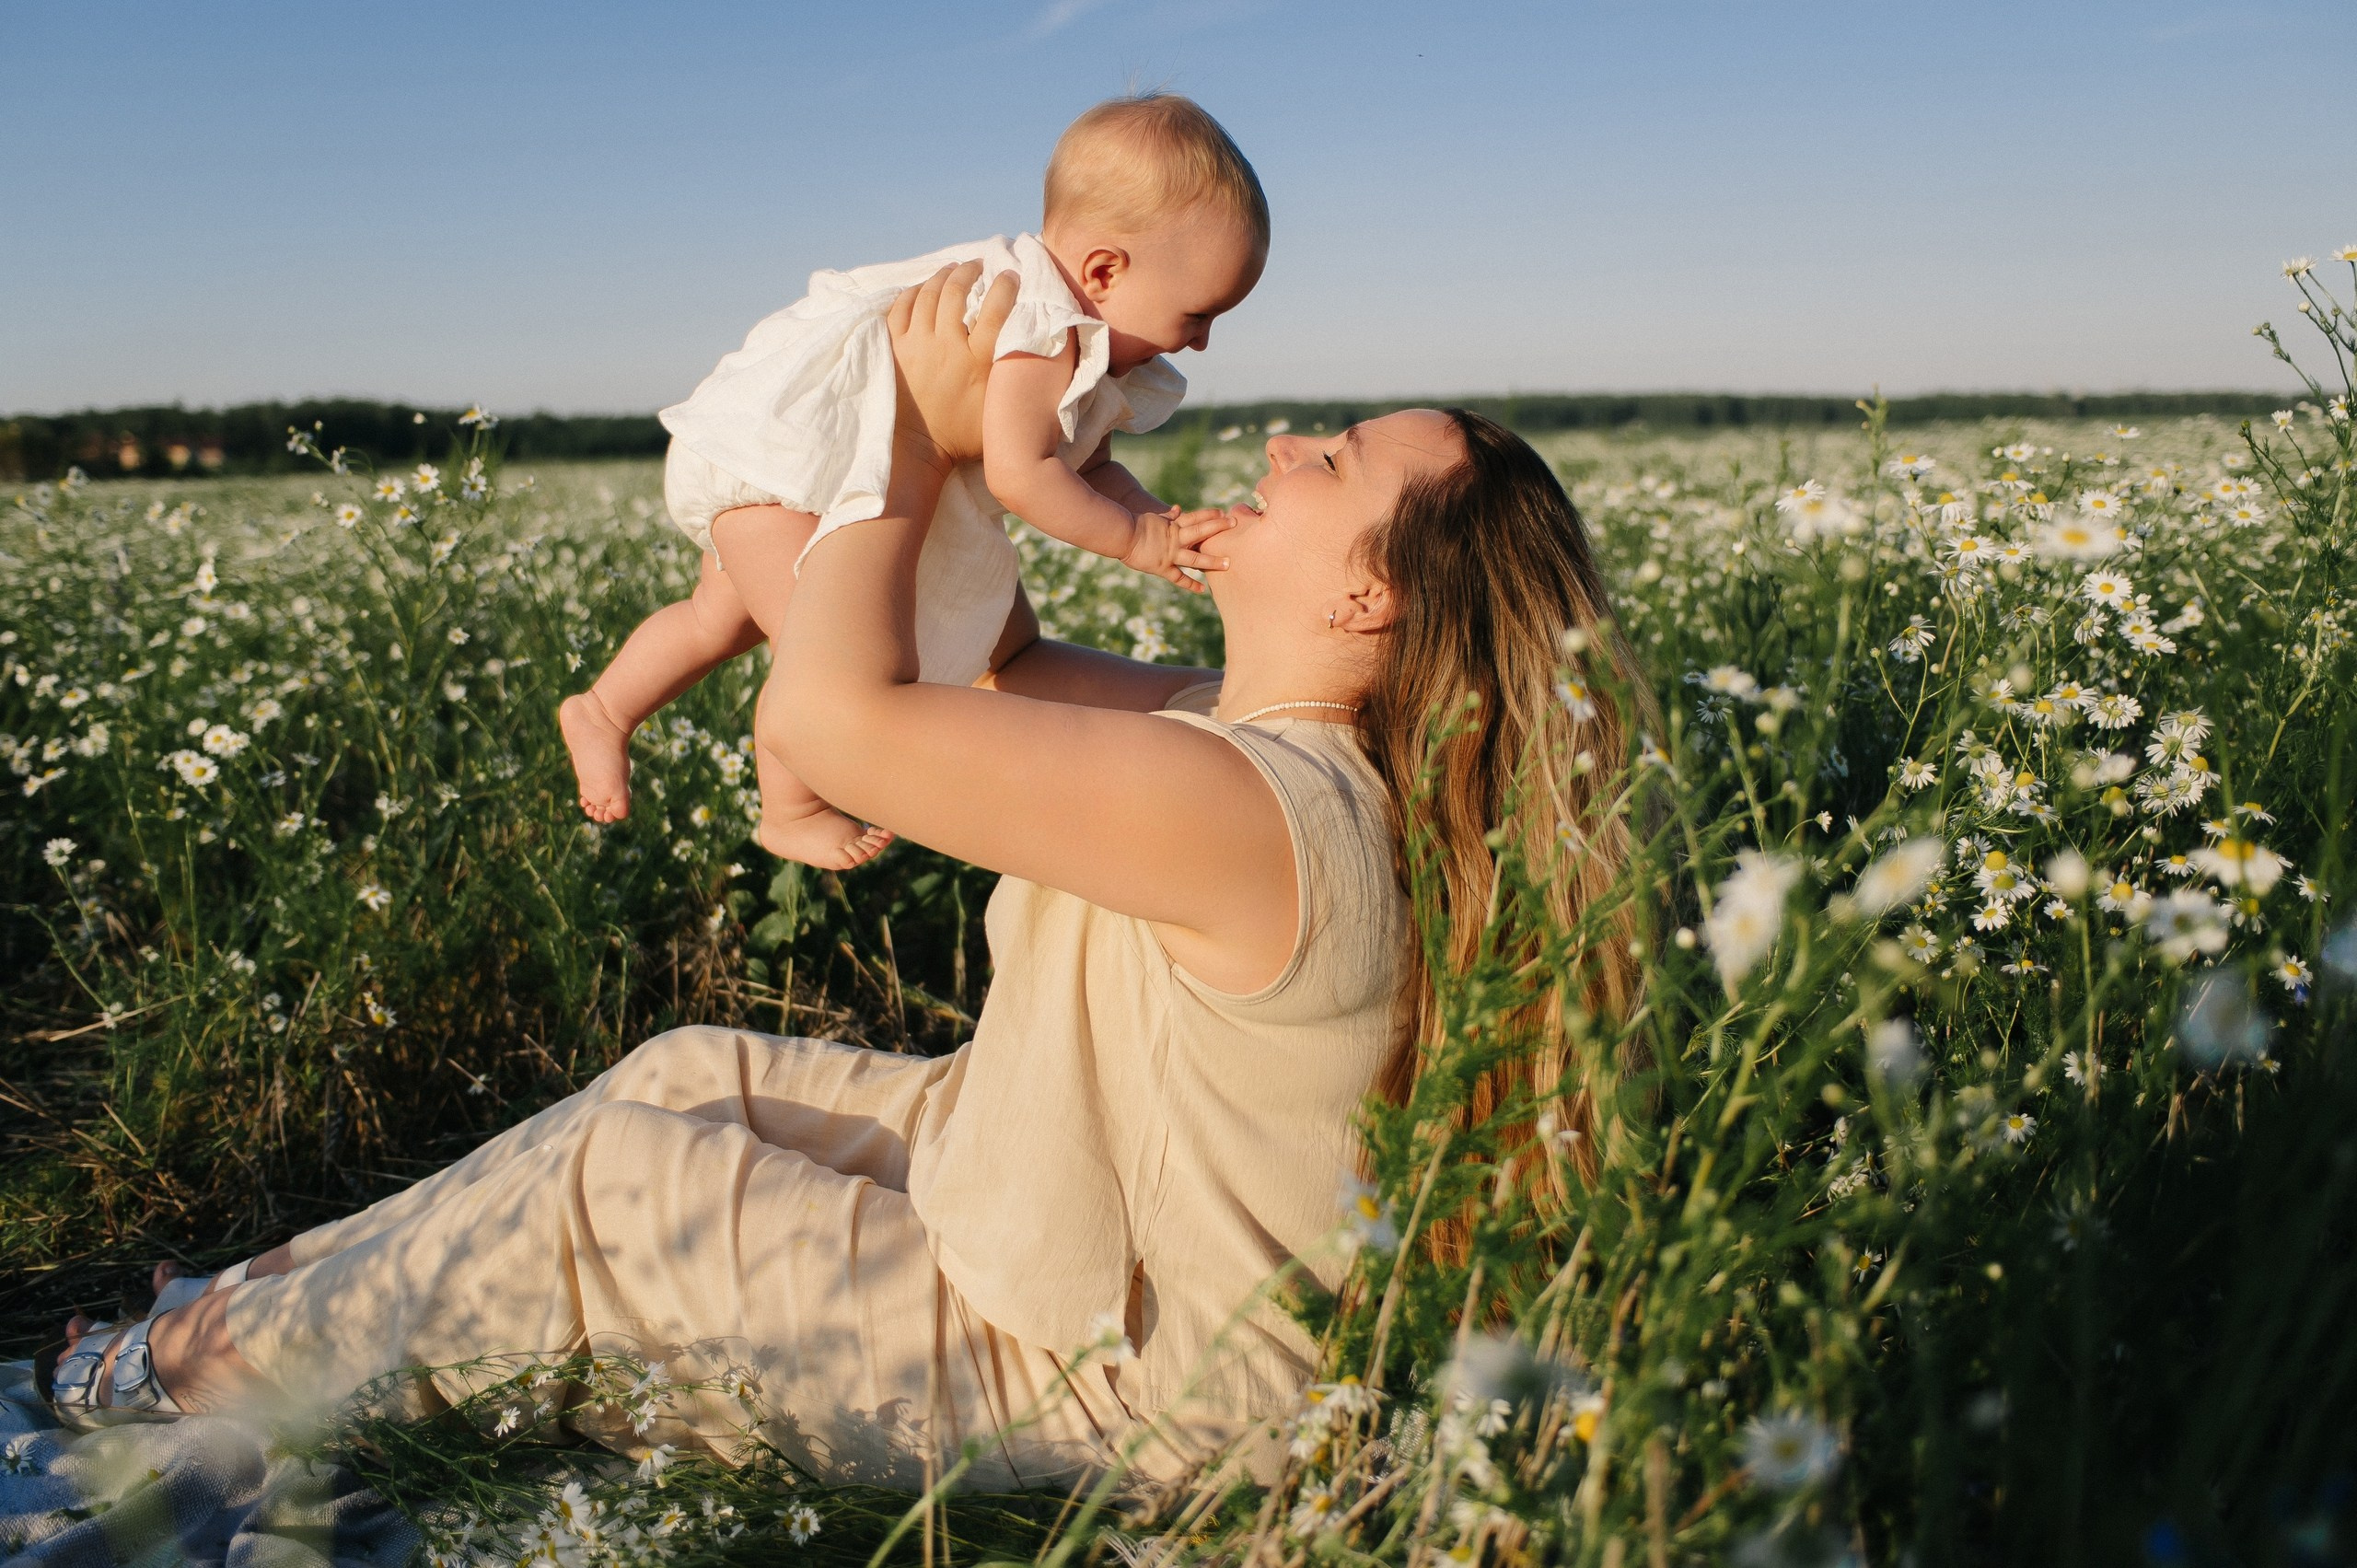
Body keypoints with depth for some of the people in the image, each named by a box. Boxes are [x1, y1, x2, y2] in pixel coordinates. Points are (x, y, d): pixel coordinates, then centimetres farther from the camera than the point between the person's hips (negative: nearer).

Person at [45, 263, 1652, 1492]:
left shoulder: (1246, 804, -33)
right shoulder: (1256, 726, -1)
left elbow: (833, 710, -32)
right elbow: (1013, 671, 13)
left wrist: (930, 432, -18)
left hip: (1108, 1383, -9)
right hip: (1058, 1193, 9)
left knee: (604, 1178, -5)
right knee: (688, 1073, 10)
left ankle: (223, 1364, 20)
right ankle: (299, 1284, 26)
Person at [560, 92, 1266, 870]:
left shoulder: (1086, 348, 6)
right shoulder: (1046, 337, -28)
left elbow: (1087, 468, 9)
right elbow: (1020, 475, -35)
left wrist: (1166, 525, -7)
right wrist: (1135, 538, -23)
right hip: (766, 459, -11)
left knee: (724, 616, 26)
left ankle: (602, 712, 43)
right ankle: (793, 814, 2)